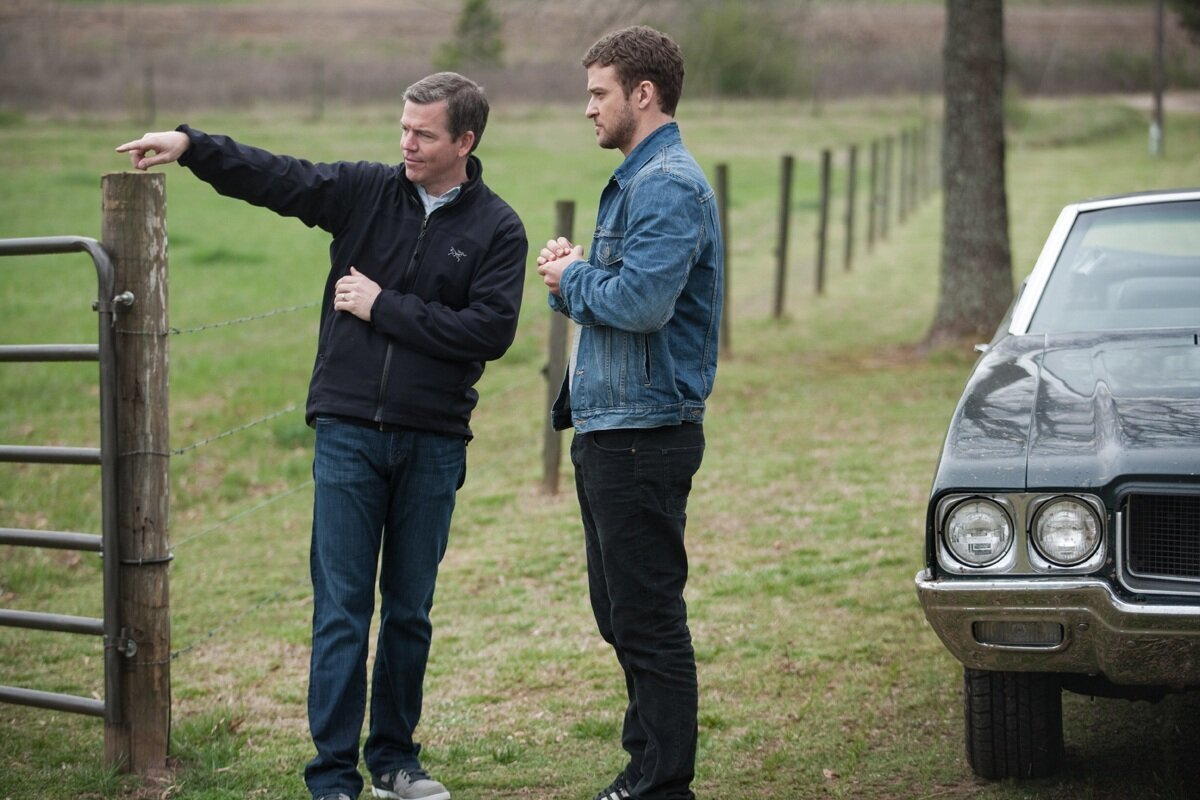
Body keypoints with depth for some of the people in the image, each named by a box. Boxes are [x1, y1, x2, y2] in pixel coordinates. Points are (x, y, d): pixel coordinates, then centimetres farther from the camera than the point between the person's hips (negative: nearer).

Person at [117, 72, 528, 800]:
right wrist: (190, 144, -19)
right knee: (341, 610, -1)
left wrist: (385, 307, -12)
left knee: (409, 611, 11)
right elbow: (274, 176, -5)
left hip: (433, 444, 0)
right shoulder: (367, 191, 4)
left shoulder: (497, 228, -1)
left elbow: (491, 330, -12)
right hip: (348, 433, 0)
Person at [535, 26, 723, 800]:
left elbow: (642, 302, -28)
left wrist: (574, 279, -11)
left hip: (645, 436, -11)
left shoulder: (670, 187, -16)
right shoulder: (635, 180, 18)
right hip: (608, 428, 11)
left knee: (649, 618, -5)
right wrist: (573, 274, 2)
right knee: (619, 611, 17)